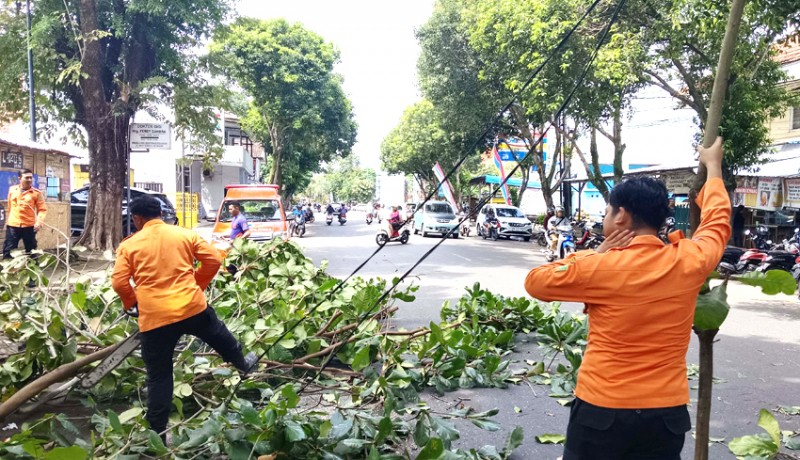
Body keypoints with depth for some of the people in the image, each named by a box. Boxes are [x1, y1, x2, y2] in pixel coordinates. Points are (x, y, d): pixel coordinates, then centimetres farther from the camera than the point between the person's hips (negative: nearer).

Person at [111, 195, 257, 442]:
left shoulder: (129, 245, 1)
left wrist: (131, 304, 16)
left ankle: (157, 433, 16)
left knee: (158, 377, 10)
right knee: (221, 338, 31)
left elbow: (119, 283, -3)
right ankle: (242, 364, 56)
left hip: (154, 318, -1)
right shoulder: (185, 234, 5)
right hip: (192, 306, 1)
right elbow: (213, 260, 4)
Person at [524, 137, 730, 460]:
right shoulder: (689, 261, -5)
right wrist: (713, 166, 31)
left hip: (601, 410, -3)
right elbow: (717, 222, 16)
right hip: (667, 413, 4)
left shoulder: (602, 268, -16)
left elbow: (535, 282, -3)